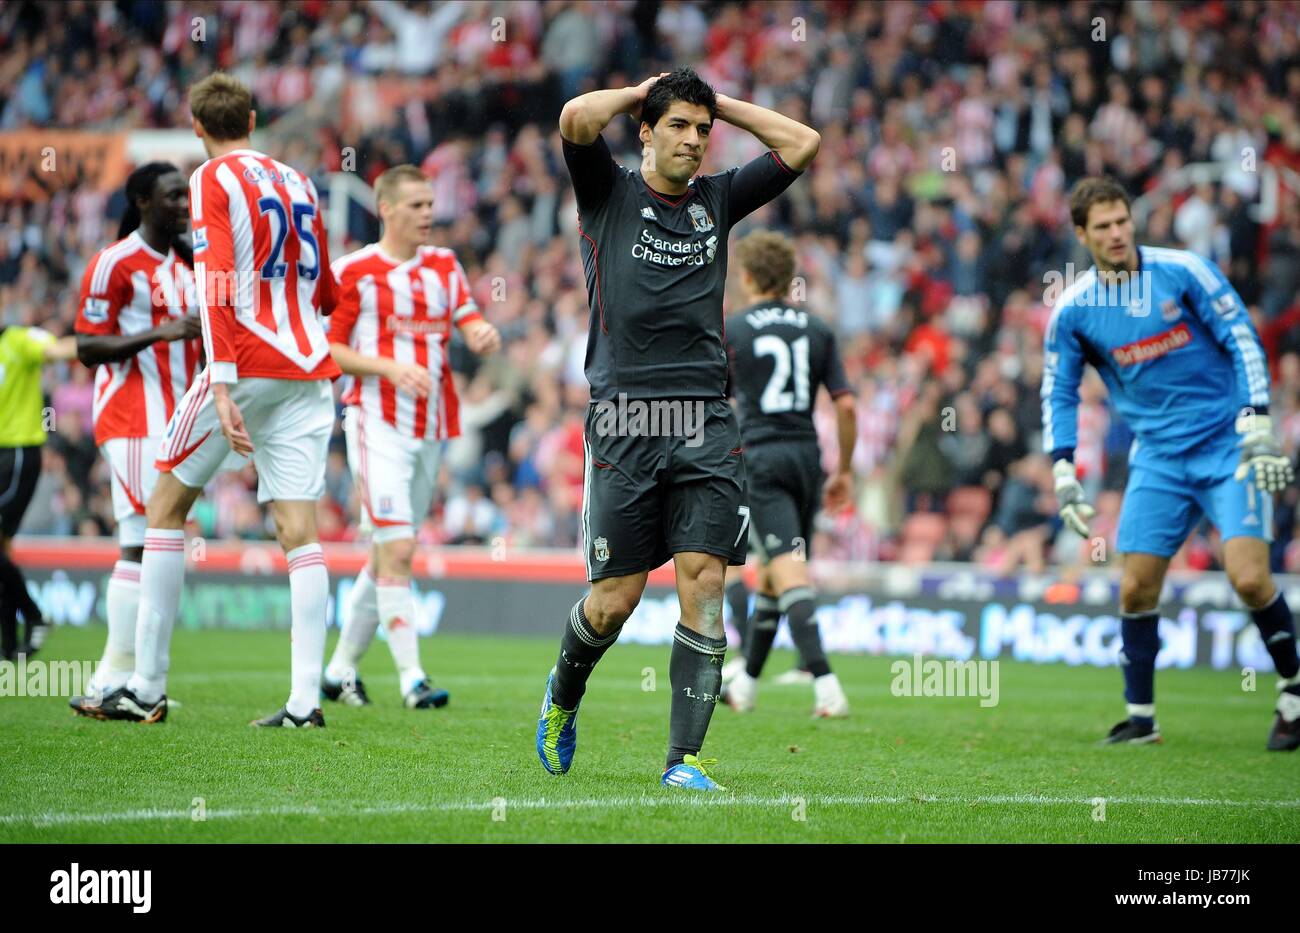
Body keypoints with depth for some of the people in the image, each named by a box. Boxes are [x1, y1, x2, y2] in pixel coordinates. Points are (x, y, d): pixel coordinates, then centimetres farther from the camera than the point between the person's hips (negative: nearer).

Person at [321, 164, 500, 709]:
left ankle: (341, 669, 22)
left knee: (388, 556, 11)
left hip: (430, 428, 6)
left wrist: (485, 336, -19)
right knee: (396, 550, -14)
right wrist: (390, 367, -18)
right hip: (378, 423, -6)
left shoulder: (445, 265, 13)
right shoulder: (352, 271, -4)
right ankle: (411, 679, -14)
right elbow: (327, 348, -5)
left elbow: (470, 324, 5)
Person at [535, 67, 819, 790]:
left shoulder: (717, 201, 16)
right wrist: (642, 92, 4)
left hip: (706, 421, 3)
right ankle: (564, 696, 31)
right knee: (615, 599, 0)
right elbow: (576, 118, -13)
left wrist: (720, 103, 13)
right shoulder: (610, 193, 5)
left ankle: (684, 759, -6)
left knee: (704, 583, -8)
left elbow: (803, 144, 13)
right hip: (625, 417, -3)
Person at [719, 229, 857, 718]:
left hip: (759, 458, -5)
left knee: (789, 572, -14)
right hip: (805, 456, 5)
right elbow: (846, 406, 4)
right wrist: (845, 471, 14)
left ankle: (826, 684, -29)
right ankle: (745, 685, 29)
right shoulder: (817, 329, 9)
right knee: (771, 572, 17)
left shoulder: (730, 330, -1)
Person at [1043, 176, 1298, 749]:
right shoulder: (1072, 310, -1)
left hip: (1228, 445, -3)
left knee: (1249, 579, -16)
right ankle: (1141, 718, 13)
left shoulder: (1182, 271, -9)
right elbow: (1058, 393, 9)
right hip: (1158, 458, 3)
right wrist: (1062, 471, -1)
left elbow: (1243, 342, -7)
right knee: (1136, 589, -3)